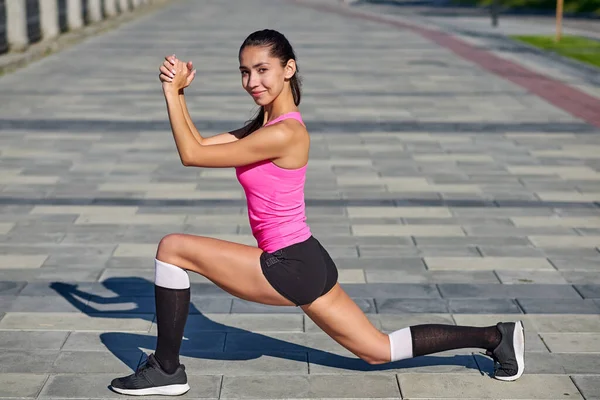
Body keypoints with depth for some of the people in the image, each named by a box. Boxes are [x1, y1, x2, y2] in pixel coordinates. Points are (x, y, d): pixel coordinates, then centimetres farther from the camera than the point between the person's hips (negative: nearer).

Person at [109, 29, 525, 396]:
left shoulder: (283, 134, -20)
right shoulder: (268, 121, 9)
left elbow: (192, 154, -16)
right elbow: (201, 145, 11)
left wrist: (171, 92, -9)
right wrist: (178, 92, 1)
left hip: (288, 268, -10)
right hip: (308, 262, 10)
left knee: (172, 248, -5)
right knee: (381, 350, 19)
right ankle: (495, 336, 22)